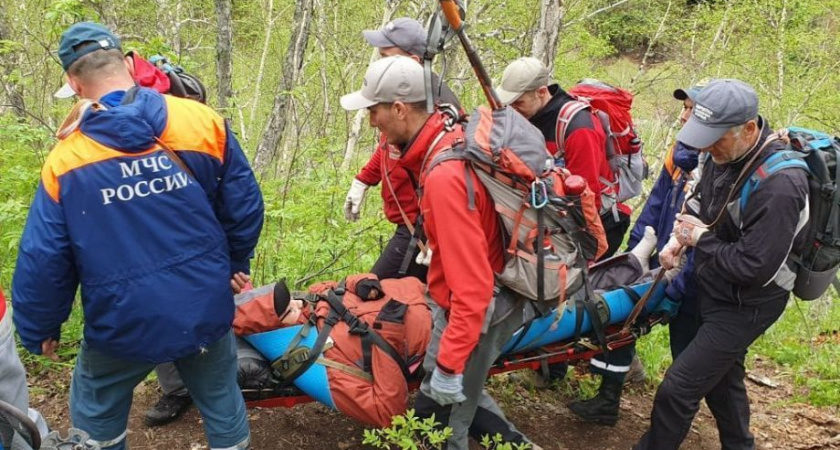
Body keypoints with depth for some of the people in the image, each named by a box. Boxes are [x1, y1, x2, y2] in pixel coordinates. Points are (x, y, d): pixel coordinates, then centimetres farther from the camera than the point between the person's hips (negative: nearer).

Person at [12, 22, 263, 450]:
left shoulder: (65, 161, -11)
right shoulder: (204, 122, -8)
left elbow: (42, 262, -10)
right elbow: (245, 207, -1)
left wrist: (39, 331, 7)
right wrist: (231, 266, 16)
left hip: (122, 323, -1)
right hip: (205, 310, 2)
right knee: (222, 402, 24)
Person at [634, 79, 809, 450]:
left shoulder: (779, 186, -32)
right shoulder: (725, 153, -5)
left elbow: (753, 267, -31)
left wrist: (700, 238, -18)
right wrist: (681, 238, -5)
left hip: (744, 305, -9)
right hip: (714, 291, 9)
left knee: (678, 389, -6)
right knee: (722, 379, 25)